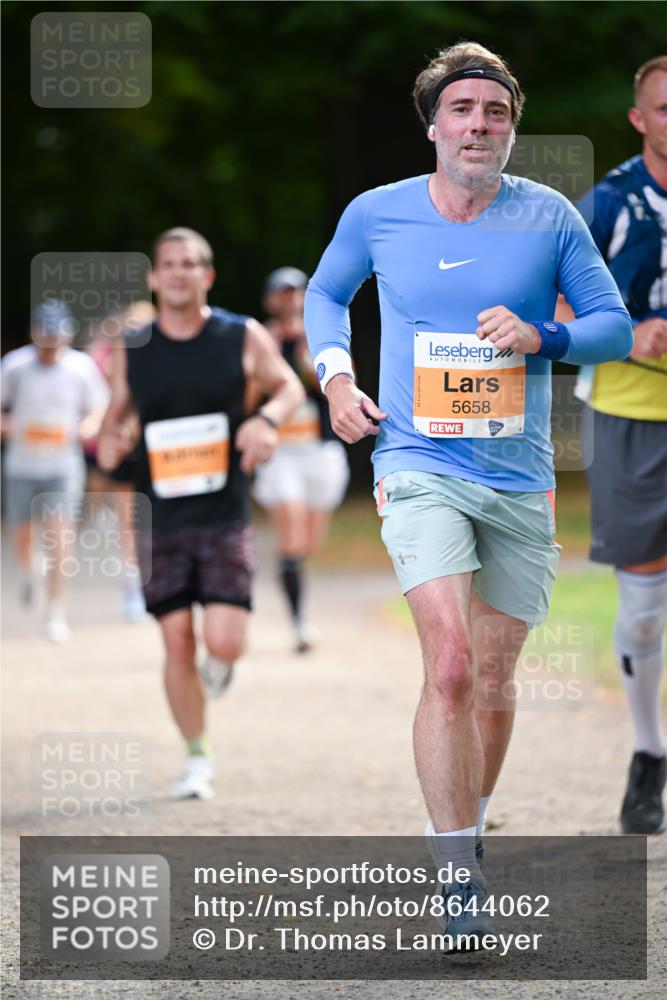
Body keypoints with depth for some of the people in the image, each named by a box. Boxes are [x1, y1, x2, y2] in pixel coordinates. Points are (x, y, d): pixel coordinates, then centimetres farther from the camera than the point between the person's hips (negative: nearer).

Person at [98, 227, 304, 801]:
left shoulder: (243, 338, -1)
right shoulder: (132, 350, 3)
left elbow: (288, 385, 11)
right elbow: (117, 410, 16)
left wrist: (268, 419, -10)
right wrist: (109, 440, -7)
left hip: (225, 517, -1)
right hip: (161, 522, 1)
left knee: (225, 642, -12)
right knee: (177, 642, -1)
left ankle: (219, 663, 27)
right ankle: (197, 758, 16)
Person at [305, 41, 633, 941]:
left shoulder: (548, 217, 1)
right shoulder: (376, 214, 2)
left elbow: (617, 327, 6)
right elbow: (325, 294, 21)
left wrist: (541, 337, -14)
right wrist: (335, 375, 4)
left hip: (521, 479, 2)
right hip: (420, 467, -2)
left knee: (493, 683, 10)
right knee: (450, 667, -19)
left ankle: (469, 832, 34)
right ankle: (459, 878, -18)